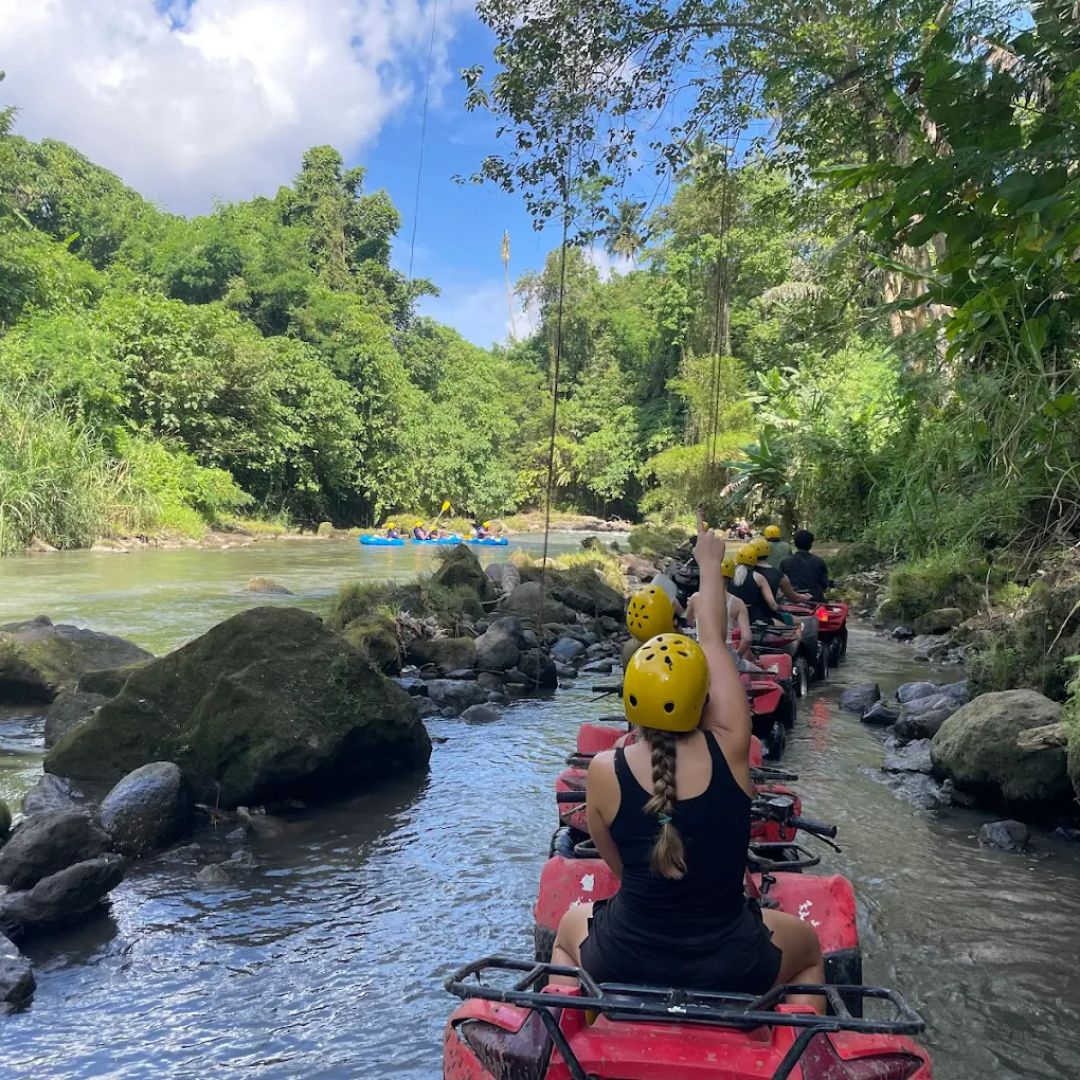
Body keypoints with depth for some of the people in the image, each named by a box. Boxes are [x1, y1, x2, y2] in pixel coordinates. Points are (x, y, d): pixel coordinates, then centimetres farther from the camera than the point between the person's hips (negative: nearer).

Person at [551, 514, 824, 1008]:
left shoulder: (604, 771, -17)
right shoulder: (729, 753, -16)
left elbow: (617, 864, 0)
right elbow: (714, 640, -3)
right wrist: (710, 564, 12)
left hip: (624, 966, 0)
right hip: (731, 969, 0)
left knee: (570, 925, 34)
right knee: (808, 943, 32)